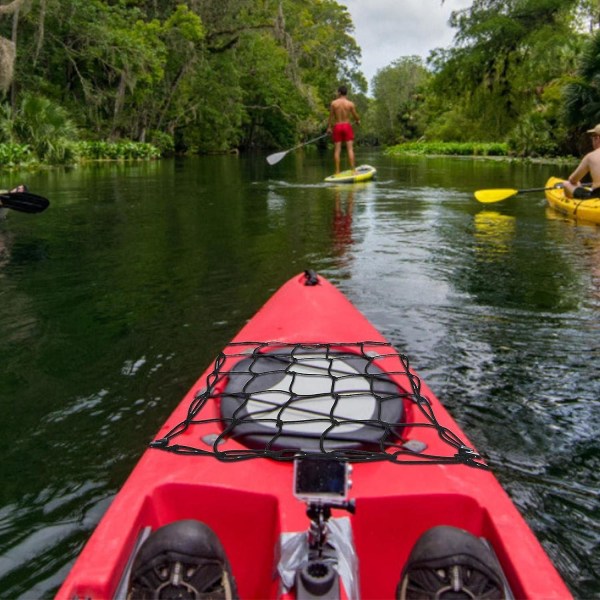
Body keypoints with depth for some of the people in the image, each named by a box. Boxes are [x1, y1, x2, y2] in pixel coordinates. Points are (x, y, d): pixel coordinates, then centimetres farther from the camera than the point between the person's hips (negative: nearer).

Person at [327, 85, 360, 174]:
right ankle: (353, 170, -4)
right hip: (347, 126, -1)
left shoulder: (333, 103, -2)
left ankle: (337, 171, 2)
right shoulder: (350, 104, -3)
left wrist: (329, 127, 11)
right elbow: (356, 116, 4)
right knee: (350, 149, -1)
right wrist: (358, 121, 26)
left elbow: (331, 117, 0)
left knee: (337, 150, 2)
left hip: (337, 127, 1)